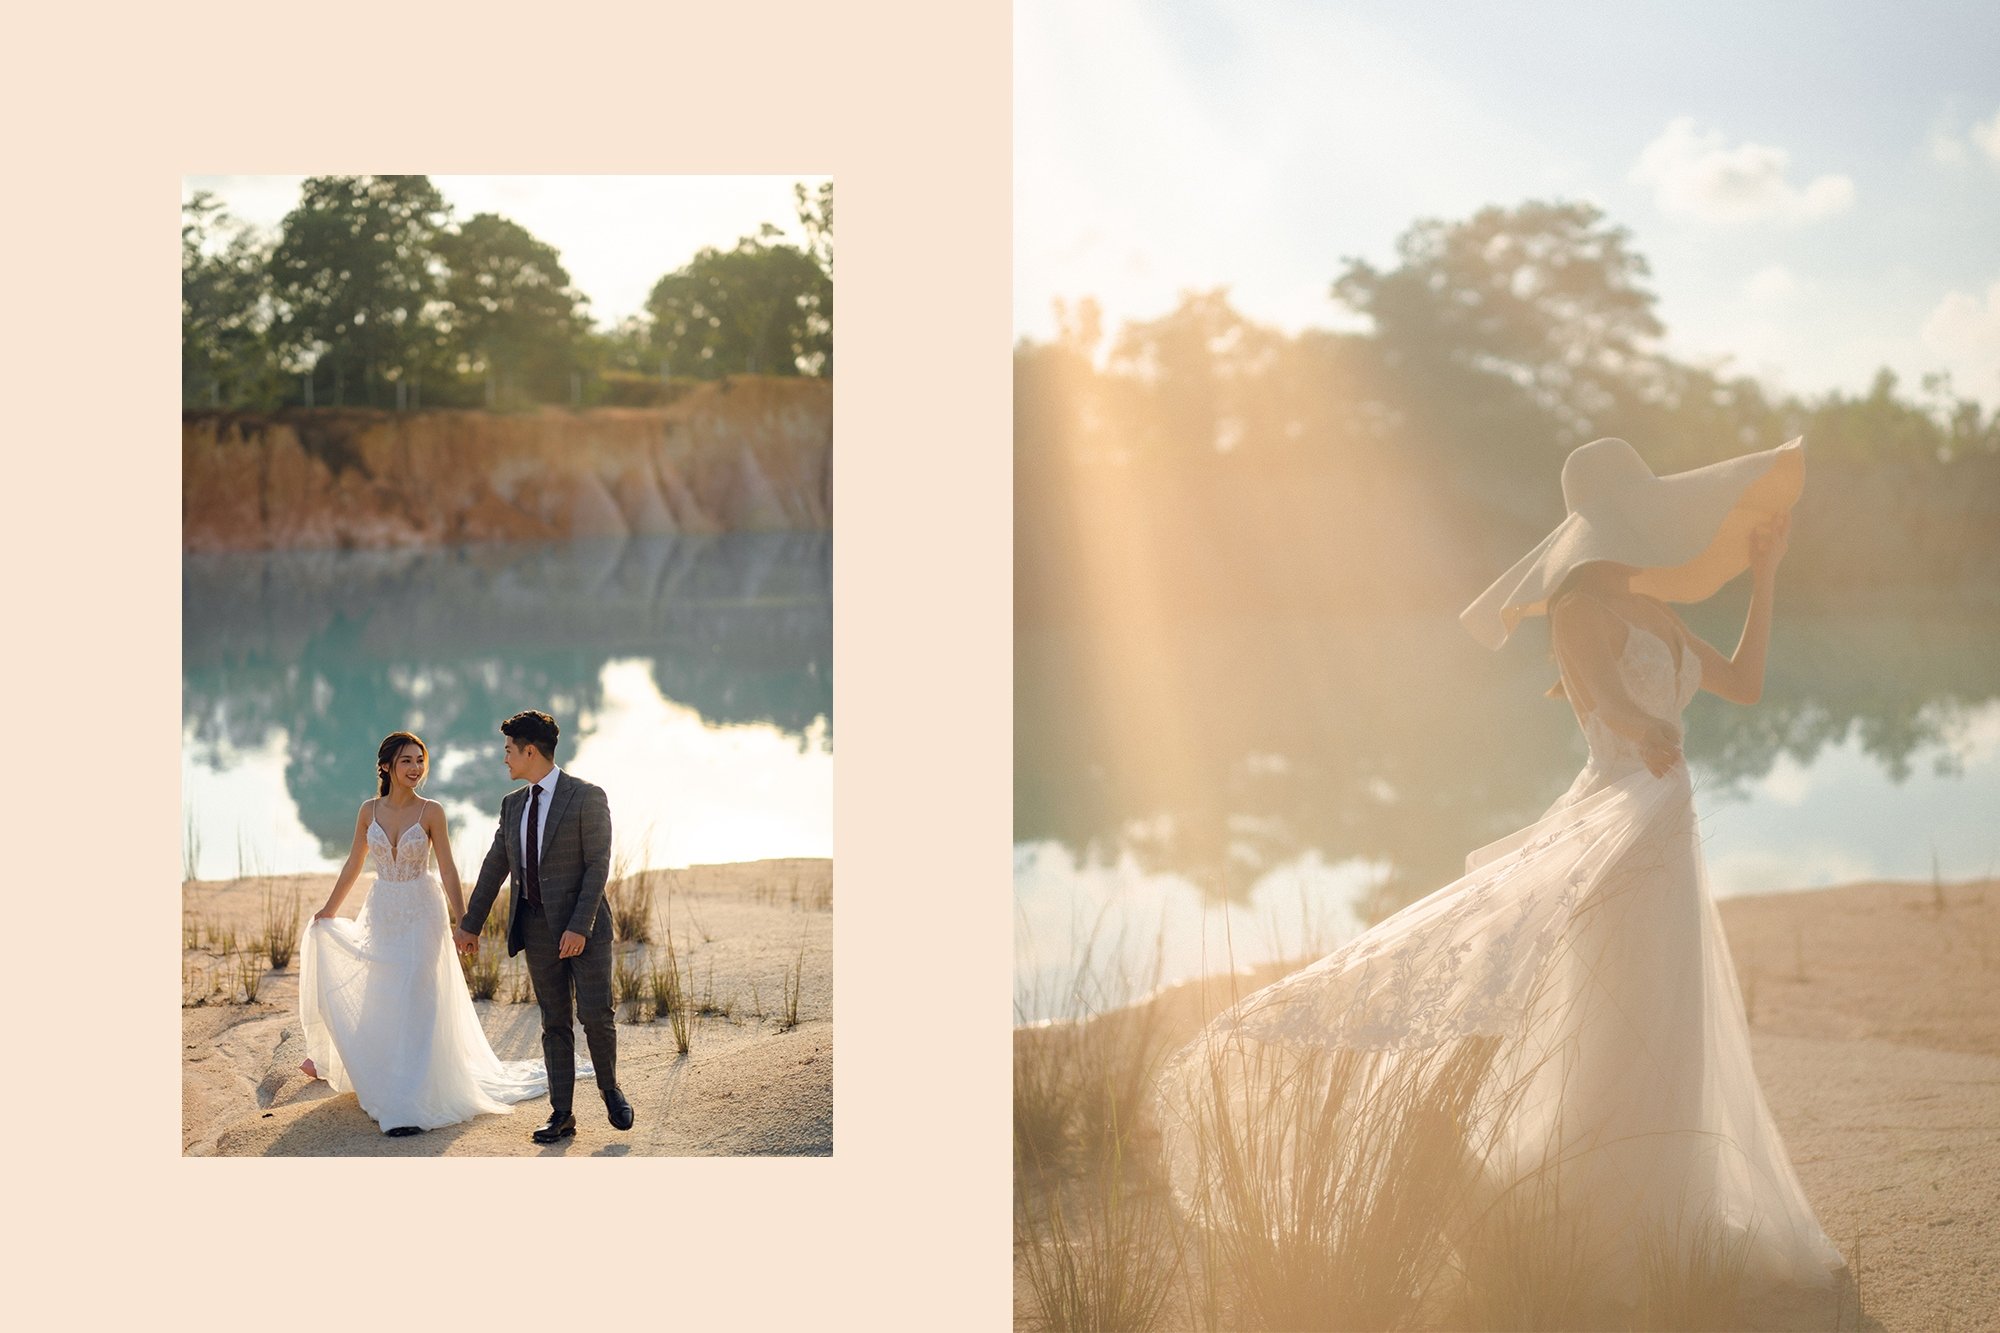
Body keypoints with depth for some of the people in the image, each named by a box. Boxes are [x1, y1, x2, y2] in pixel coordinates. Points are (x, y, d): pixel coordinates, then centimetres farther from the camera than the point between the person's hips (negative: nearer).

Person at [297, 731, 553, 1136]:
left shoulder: (430, 812, -8)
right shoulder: (370, 810, 1)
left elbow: (447, 870, -8)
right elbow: (353, 865, 11)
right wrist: (328, 911, 16)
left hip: (420, 913, -4)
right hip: (382, 915, 4)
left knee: (414, 1004, -8)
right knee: (380, 1005, 14)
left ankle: (410, 1106, -8)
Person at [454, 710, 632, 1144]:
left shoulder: (587, 798, -8)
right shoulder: (513, 804, 11)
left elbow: (598, 866, -12)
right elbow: (495, 866, 17)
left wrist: (579, 927, -19)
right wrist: (470, 925, 18)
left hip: (583, 926, -5)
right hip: (537, 927, 5)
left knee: (595, 1015, -8)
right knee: (555, 1023, 7)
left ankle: (611, 1091, 17)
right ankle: (561, 1114, 10)